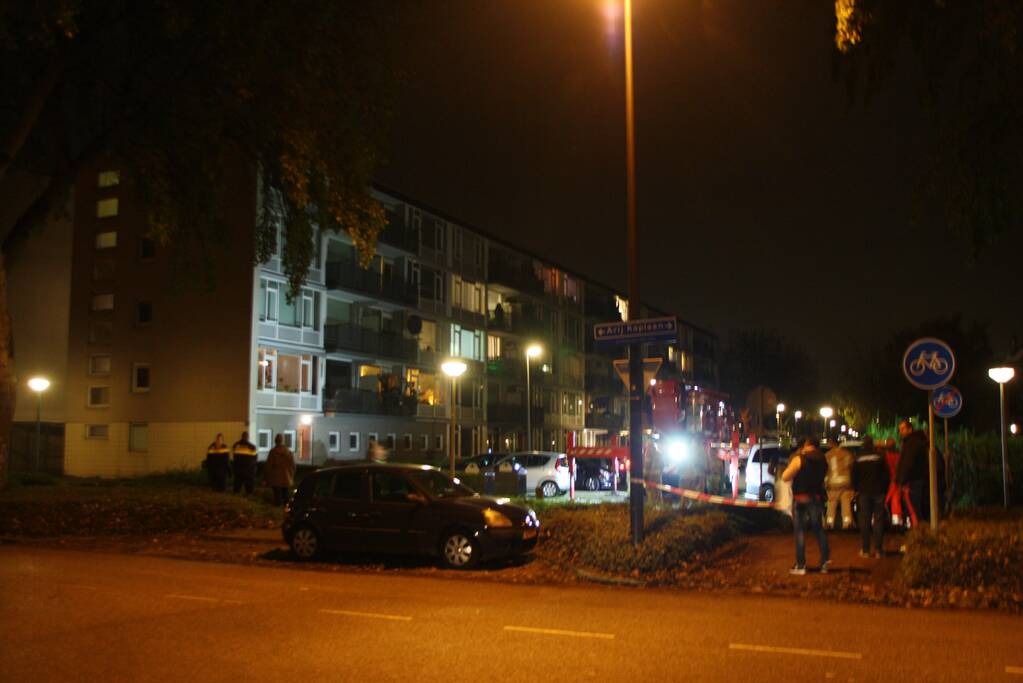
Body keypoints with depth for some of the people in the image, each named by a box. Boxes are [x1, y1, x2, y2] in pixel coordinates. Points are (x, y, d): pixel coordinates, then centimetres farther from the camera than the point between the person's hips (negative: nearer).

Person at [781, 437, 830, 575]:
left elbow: (785, 477, -15)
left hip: (801, 499, -5)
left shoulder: (799, 459, -13)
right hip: (817, 498, 5)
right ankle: (825, 561, 13)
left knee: (800, 531, -2)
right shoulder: (822, 460, 6)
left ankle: (801, 565, -3)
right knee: (819, 530, 16)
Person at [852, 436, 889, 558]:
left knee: (864, 521, 4)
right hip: (878, 492, -1)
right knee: (878, 520, 2)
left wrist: (856, 489, 17)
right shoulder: (879, 457, -3)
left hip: (864, 492, 1)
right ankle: (878, 549, -2)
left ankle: (865, 550, 1)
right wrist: (885, 489, 8)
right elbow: (886, 474, 0)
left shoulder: (858, 459, -1)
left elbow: (854, 476, 5)